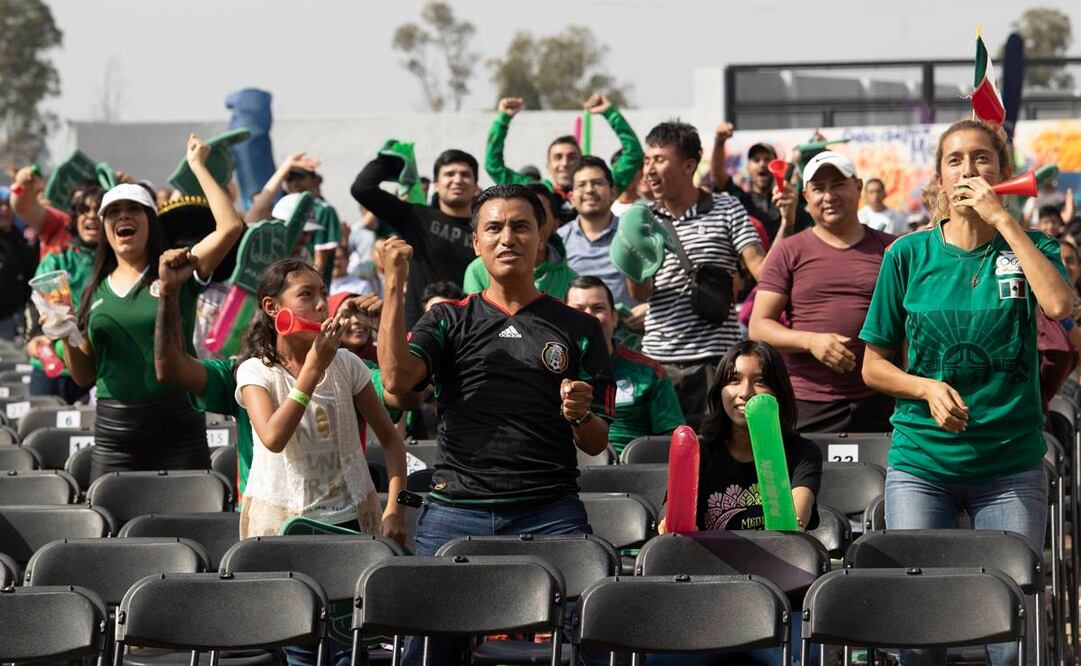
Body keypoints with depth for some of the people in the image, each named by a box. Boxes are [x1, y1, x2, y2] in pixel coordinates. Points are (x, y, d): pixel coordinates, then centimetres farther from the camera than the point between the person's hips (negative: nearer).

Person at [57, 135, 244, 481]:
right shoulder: (96, 291, 13)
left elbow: (231, 226, -11)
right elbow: (85, 376, 16)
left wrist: (198, 166, -4)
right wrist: (67, 339, -4)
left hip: (176, 429, -3)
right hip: (114, 431, 3)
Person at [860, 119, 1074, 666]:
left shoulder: (1026, 247, 3)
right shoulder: (909, 256, 4)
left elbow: (1059, 304, -20)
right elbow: (874, 366, 8)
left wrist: (1002, 219, -16)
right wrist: (927, 388, -12)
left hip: (1011, 465, 0)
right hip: (921, 462, 0)